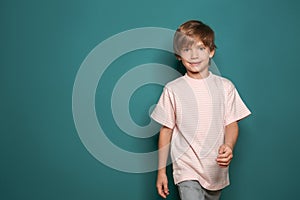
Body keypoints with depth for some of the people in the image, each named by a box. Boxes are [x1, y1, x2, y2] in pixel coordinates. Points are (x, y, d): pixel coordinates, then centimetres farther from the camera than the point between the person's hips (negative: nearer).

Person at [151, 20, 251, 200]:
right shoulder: (172, 90, -4)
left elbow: (231, 123, 0)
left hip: (216, 168, 3)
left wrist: (228, 147, -21)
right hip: (186, 169, -2)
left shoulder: (225, 87, 0)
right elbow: (166, 130, 1)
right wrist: (161, 170, 3)